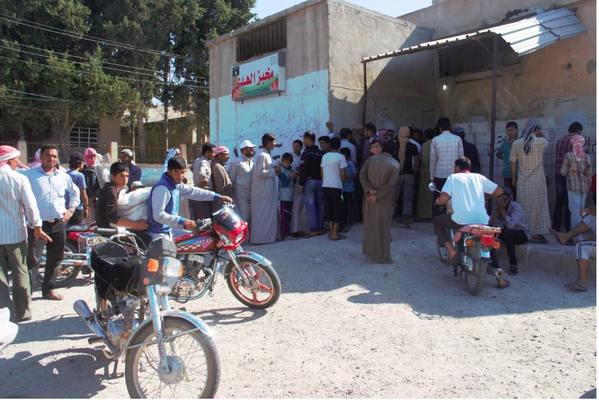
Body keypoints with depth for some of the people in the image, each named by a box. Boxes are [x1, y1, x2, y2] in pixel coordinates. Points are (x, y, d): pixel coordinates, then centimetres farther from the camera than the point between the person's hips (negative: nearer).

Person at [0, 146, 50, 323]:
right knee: (20, 273, 9)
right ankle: (23, 312, 16)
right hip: (15, 233, -1)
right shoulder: (19, 179, -9)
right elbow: (30, 205, -9)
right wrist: (37, 227, 1)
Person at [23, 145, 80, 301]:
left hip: (58, 224, 5)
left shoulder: (63, 176, 11)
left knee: (55, 259, 13)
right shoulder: (30, 174, -3)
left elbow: (75, 191, 26)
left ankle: (48, 289, 27)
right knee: (33, 259, -10)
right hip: (38, 224, -5)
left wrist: (71, 208, 14)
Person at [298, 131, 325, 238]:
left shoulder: (306, 153, -10)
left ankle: (313, 230, -5)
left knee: (310, 205, -3)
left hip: (309, 181, -6)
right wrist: (322, 180, 17)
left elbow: (303, 170, -14)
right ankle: (320, 228, 14)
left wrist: (301, 184, -11)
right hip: (320, 181, 6)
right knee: (319, 205, 11)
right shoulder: (321, 153, 9)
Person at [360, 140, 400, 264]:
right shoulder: (395, 164, -6)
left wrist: (370, 190, -13)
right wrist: (377, 196, -16)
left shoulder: (371, 159, 2)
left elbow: (362, 174, -7)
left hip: (369, 197, 3)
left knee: (371, 224, 15)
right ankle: (383, 256, 9)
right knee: (383, 226, 5)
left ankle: (371, 252, 23)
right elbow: (390, 184, -16)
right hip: (383, 200, -3)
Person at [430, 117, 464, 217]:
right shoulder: (457, 139, 1)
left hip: (439, 175, -1)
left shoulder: (435, 140, -1)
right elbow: (461, 158, 3)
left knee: (437, 200, 6)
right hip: (454, 175, 1)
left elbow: (433, 160, 0)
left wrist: (432, 177, 7)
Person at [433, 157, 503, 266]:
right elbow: (499, 191, 16)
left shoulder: (453, 177, 7)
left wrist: (438, 201, 17)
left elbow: (443, 199, -7)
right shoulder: (479, 177, 16)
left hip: (461, 220, -4)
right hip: (482, 221, 4)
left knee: (436, 221, 24)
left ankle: (451, 251, 5)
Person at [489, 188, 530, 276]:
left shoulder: (516, 207, -22)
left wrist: (502, 209, -33)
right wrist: (498, 208, -23)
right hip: (506, 233, 6)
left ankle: (513, 265, -26)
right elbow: (492, 222, -16)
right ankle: (494, 264, -12)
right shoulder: (500, 206, -4)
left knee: (507, 233, -37)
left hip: (522, 234, -6)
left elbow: (510, 224, -37)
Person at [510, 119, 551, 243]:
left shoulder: (516, 143, -2)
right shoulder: (540, 142, -7)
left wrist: (513, 178, 12)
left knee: (524, 208, 8)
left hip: (523, 181, 2)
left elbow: (513, 163, 3)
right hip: (538, 180, -2)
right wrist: (540, 133, 23)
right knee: (538, 206, 6)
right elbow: (546, 142, 20)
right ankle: (537, 233, 8)